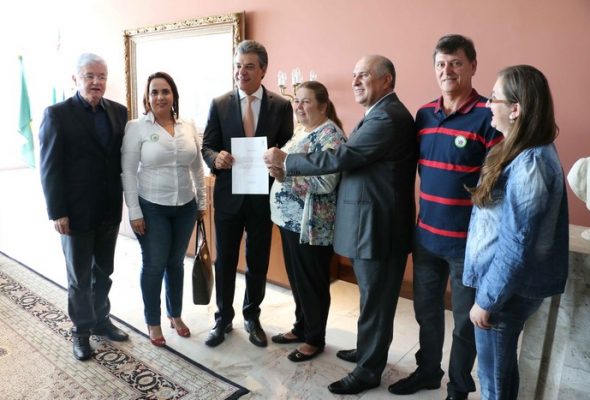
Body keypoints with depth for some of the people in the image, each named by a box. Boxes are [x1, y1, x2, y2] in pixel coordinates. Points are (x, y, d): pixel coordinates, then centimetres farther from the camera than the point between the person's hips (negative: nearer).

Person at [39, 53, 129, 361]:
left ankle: (100, 319, 37)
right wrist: (57, 212, -12)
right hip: (76, 212, -4)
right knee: (79, 277, 11)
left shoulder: (118, 111, 5)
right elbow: (50, 167, -10)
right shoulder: (57, 114, -8)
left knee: (103, 271, 17)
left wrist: (125, 199, 0)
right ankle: (81, 329, 30)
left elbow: (124, 158, 5)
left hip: (109, 209, 4)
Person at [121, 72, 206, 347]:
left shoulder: (188, 127, 4)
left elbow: (197, 168, 10)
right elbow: (128, 172, -8)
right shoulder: (136, 127, -7)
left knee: (176, 263, 15)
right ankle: (153, 322, 25)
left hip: (185, 207, 4)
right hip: (151, 208, -3)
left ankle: (175, 314, 34)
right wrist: (134, 211, -11)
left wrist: (202, 201, 10)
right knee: (153, 265, 5)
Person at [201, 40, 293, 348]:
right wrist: (216, 158, -20)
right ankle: (223, 318, 31)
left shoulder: (281, 106, 0)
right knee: (224, 261, 11)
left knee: (258, 262, 13)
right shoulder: (219, 104, 2)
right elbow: (207, 146, 2)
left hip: (263, 195, 0)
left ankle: (252, 317, 34)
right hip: (228, 195, 1)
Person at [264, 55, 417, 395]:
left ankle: (369, 370, 22)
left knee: (376, 299, 5)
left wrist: (286, 160, -13)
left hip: (378, 225, -10)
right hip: (371, 221, 10)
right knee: (373, 295, 22)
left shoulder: (388, 117, -20)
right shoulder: (382, 114, 15)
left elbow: (340, 157, -23)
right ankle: (369, 350, 39)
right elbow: (353, 160, 14)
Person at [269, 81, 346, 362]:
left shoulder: (330, 135, -16)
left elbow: (325, 182, -25)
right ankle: (301, 327, 37)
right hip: (290, 218, 9)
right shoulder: (302, 131, 13)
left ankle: (315, 339, 24)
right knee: (296, 278, 19)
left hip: (312, 224, -9)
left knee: (312, 281, 6)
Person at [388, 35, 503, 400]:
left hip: (468, 240, -5)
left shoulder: (489, 116, -13)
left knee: (466, 321, 13)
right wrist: (423, 217, 12)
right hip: (426, 235, 5)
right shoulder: (424, 115, 5)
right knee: (426, 311, 20)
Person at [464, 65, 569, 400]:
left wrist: (486, 300, -16)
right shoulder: (523, 152, 6)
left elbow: (515, 247, -24)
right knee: (502, 367, 25)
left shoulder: (529, 164, -25)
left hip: (508, 291, -9)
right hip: (507, 284, 9)